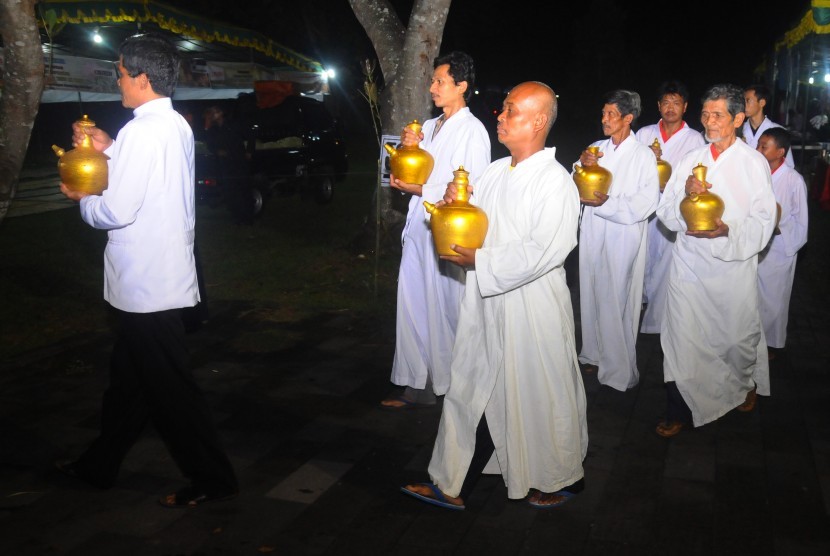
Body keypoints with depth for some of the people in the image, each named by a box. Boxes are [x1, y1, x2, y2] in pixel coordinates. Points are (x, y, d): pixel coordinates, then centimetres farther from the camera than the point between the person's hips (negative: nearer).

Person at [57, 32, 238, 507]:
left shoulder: (143, 130, -20)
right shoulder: (176, 126, 10)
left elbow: (116, 211, -21)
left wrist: (83, 200, -1)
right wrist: (110, 150, 14)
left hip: (148, 284, -10)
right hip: (162, 276, 10)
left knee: (169, 385, 2)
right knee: (128, 377, 20)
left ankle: (213, 478, 14)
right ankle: (101, 464, 36)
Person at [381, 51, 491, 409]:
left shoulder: (473, 131, -7)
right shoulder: (429, 127, 16)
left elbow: (474, 190, -14)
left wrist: (420, 190, -13)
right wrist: (409, 147, 0)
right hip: (418, 231, 7)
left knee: (445, 311, 1)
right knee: (413, 308, 8)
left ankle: (449, 383, 18)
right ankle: (417, 385, 18)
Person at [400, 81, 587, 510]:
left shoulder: (555, 182, -14)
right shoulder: (495, 172, 10)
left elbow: (542, 251, -22)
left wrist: (479, 261, -19)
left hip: (532, 310, -7)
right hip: (486, 303, 8)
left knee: (540, 394, 8)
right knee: (474, 390, 12)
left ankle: (560, 478, 32)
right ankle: (453, 485, 23)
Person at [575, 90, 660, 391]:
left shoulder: (643, 155, -6)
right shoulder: (596, 149, 9)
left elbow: (647, 202, -14)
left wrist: (607, 202, -19)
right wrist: (582, 165, -8)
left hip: (622, 238, -5)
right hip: (592, 234, 6)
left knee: (615, 301, 0)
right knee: (591, 295, 13)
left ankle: (618, 369, 14)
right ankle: (595, 355, 30)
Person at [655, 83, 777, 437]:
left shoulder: (754, 163, -2)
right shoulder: (690, 161, 7)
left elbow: (763, 222, -8)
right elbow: (666, 213, 3)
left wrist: (728, 230, -25)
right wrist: (685, 193, -16)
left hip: (734, 266, -2)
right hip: (688, 265, 2)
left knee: (739, 337, 13)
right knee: (681, 340, 2)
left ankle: (747, 382, 46)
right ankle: (680, 411, 17)